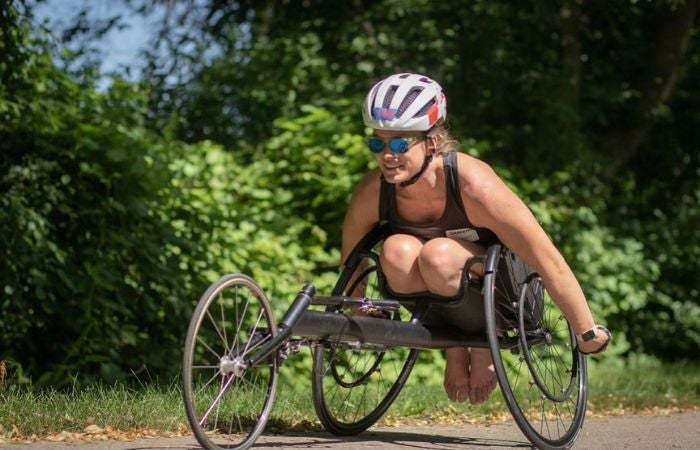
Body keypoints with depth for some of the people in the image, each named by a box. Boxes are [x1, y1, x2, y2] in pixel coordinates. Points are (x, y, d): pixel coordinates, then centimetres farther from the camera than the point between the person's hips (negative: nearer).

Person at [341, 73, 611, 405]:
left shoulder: (474, 185, -30)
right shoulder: (371, 193, -19)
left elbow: (548, 262, -24)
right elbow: (351, 261, 2)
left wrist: (587, 333, -17)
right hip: (441, 303, 3)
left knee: (438, 255, -34)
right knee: (397, 251, -30)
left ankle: (486, 342, -6)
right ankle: (453, 344, -5)